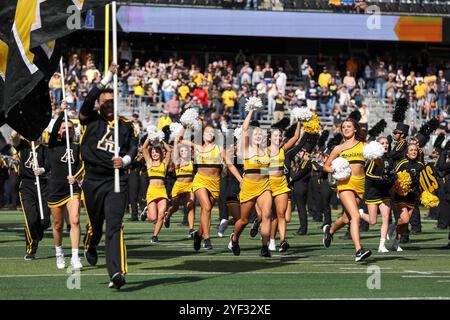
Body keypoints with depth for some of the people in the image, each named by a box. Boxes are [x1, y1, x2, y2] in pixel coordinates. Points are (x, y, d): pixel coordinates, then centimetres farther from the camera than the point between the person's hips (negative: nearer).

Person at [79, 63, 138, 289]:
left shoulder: (125, 125, 13)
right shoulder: (90, 120, 5)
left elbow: (133, 147, 13)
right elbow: (89, 100, -11)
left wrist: (125, 160, -9)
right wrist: (108, 77, -16)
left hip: (116, 180, 0)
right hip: (92, 180, 0)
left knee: (114, 226, -13)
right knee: (95, 223, 10)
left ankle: (116, 273, -23)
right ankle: (89, 247, 48)